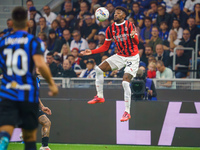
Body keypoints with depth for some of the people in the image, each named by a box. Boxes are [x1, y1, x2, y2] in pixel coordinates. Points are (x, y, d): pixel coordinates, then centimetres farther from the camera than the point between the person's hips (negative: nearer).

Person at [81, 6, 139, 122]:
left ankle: (127, 112, -14)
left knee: (125, 82, -19)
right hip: (120, 56, 6)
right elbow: (105, 47, 11)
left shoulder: (129, 25, -12)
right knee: (99, 69, -6)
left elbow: (137, 42, -21)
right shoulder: (111, 29, 3)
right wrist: (92, 52, 0)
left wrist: (133, 36, -44)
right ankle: (100, 96, 7)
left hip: (132, 57, -6)